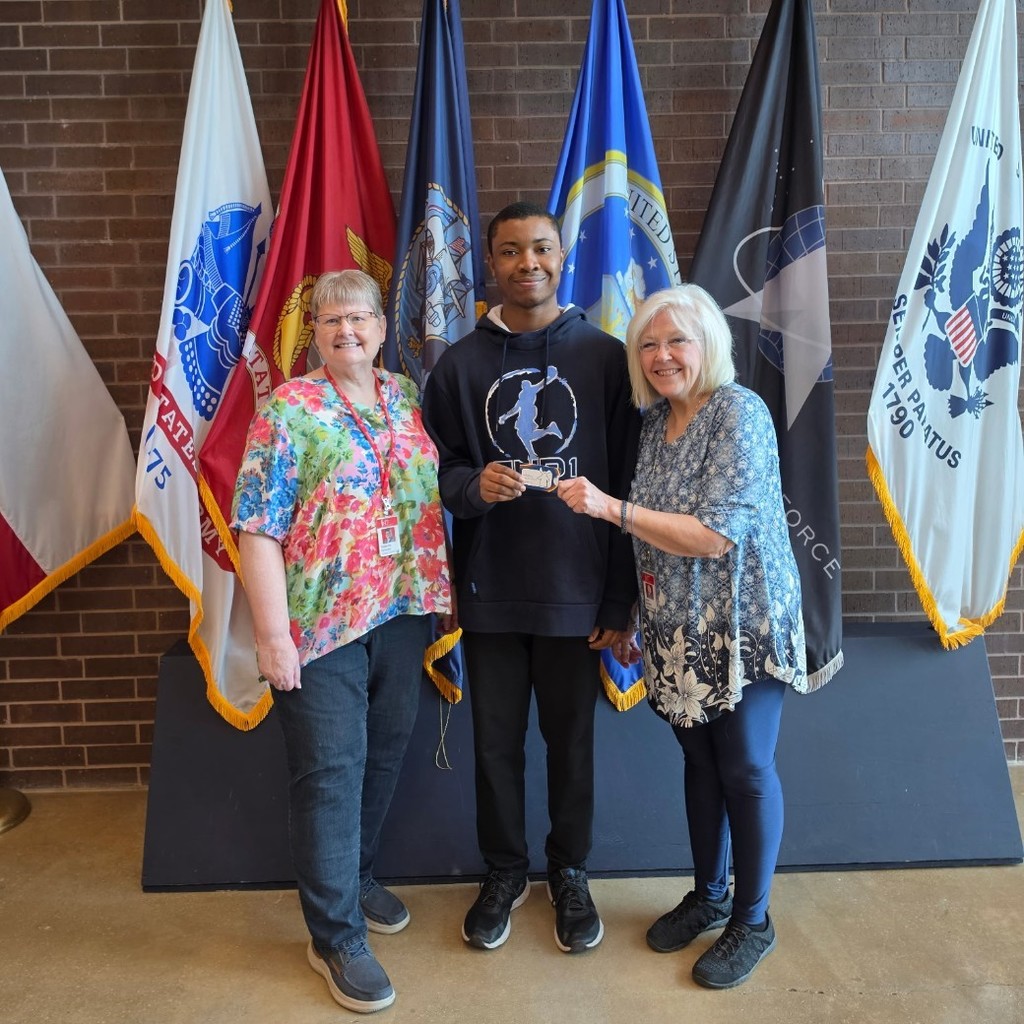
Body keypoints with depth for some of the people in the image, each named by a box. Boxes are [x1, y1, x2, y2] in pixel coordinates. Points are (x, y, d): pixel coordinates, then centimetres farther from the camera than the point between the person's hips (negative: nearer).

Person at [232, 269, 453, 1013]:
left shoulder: (410, 400, 8)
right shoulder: (289, 408, -8)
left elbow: (436, 500, 13)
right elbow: (258, 528, -12)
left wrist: (446, 589, 10)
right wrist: (273, 632, -16)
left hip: (404, 614, 6)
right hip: (323, 619, -5)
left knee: (385, 754, 18)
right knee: (330, 772, 4)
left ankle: (356, 876, 42)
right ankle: (337, 937, 21)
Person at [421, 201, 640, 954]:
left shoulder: (606, 358, -2)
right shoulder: (461, 364, 1)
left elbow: (627, 486, -3)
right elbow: (438, 469, 4)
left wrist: (619, 601, -5)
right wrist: (474, 485, -20)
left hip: (576, 589, -1)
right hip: (489, 590, 1)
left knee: (571, 738, 13)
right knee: (496, 740, 13)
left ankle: (570, 871, 37)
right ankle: (504, 872, 37)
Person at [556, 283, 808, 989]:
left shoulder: (739, 412, -15)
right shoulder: (655, 420, 6)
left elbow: (718, 534, -24)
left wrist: (613, 508, -26)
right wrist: (638, 608, 6)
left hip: (743, 626, -6)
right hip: (680, 630, 6)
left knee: (746, 771, 7)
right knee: (699, 760, 18)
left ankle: (752, 922, 28)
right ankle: (708, 896, 38)